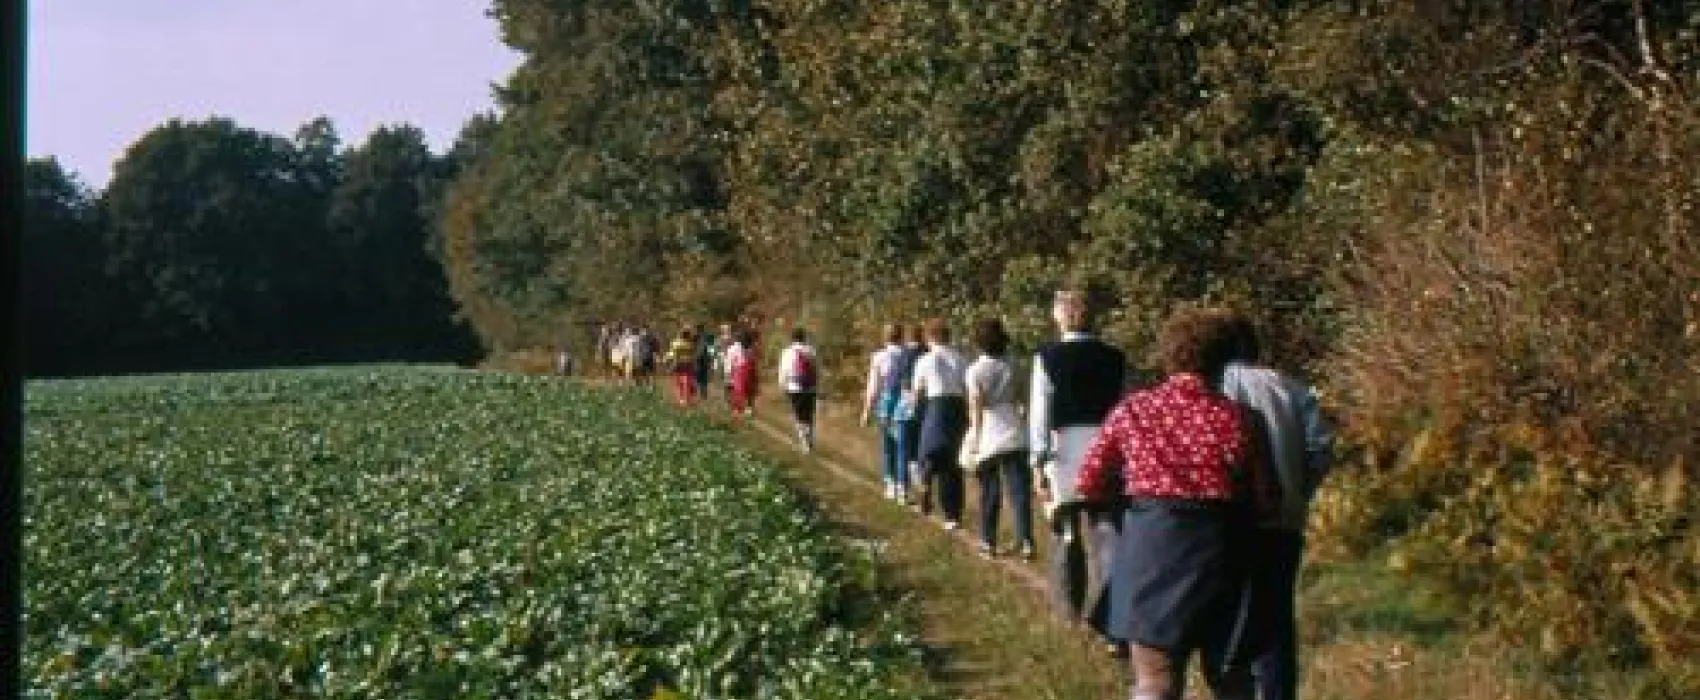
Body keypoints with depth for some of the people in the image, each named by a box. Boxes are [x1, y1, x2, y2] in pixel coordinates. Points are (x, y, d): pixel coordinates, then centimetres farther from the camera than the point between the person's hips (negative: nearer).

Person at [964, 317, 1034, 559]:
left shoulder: (975, 370, -3)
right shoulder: (1010, 367, 6)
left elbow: (976, 408, -6)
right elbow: (1016, 401, 8)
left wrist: (975, 440, -2)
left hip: (989, 438, -2)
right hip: (1015, 435, 2)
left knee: (989, 493, 9)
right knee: (1019, 491, -2)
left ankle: (989, 542, 14)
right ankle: (1026, 542, -12)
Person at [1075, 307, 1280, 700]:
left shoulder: (1132, 409, -1)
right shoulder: (1239, 419, -5)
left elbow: (1088, 484, 2)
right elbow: (1266, 501, -2)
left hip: (1150, 551, 0)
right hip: (1218, 553, 0)